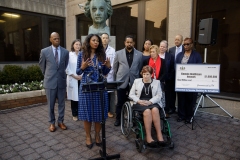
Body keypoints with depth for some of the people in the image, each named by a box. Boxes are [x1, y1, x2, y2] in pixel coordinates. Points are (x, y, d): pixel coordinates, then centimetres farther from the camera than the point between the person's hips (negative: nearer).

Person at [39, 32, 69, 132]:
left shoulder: (65, 52, 0)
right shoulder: (44, 51, -3)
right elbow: (41, 65, 11)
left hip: (61, 81, 2)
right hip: (50, 81, -1)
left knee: (61, 103, 10)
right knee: (51, 104, 9)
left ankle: (60, 121, 26)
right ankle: (52, 123, 25)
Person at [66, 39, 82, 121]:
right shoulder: (69, 55, -2)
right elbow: (67, 68, -4)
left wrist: (82, 76, -8)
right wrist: (75, 76, -9)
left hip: (82, 79, 2)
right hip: (72, 79, -1)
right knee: (74, 97, 4)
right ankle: (74, 114, 18)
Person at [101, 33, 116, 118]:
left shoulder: (112, 50, 8)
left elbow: (113, 63, 2)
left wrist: (108, 71, -10)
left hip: (109, 75, 0)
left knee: (110, 94, 3)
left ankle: (110, 111, 14)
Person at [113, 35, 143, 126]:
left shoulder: (139, 54, 6)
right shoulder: (118, 53, 5)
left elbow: (140, 68, 9)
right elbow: (115, 68, 9)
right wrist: (115, 80, 9)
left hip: (134, 82, 1)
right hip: (121, 82, 0)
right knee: (120, 102, 6)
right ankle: (118, 119, 21)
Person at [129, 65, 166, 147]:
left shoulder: (156, 82, 14)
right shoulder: (137, 81, 14)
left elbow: (159, 95, 4)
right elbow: (131, 94, 10)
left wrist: (150, 101, -14)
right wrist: (139, 101, -9)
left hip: (152, 102, 1)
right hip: (140, 103, -1)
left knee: (155, 110, -35)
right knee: (147, 111, -34)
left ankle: (159, 135, -30)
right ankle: (148, 136, -31)